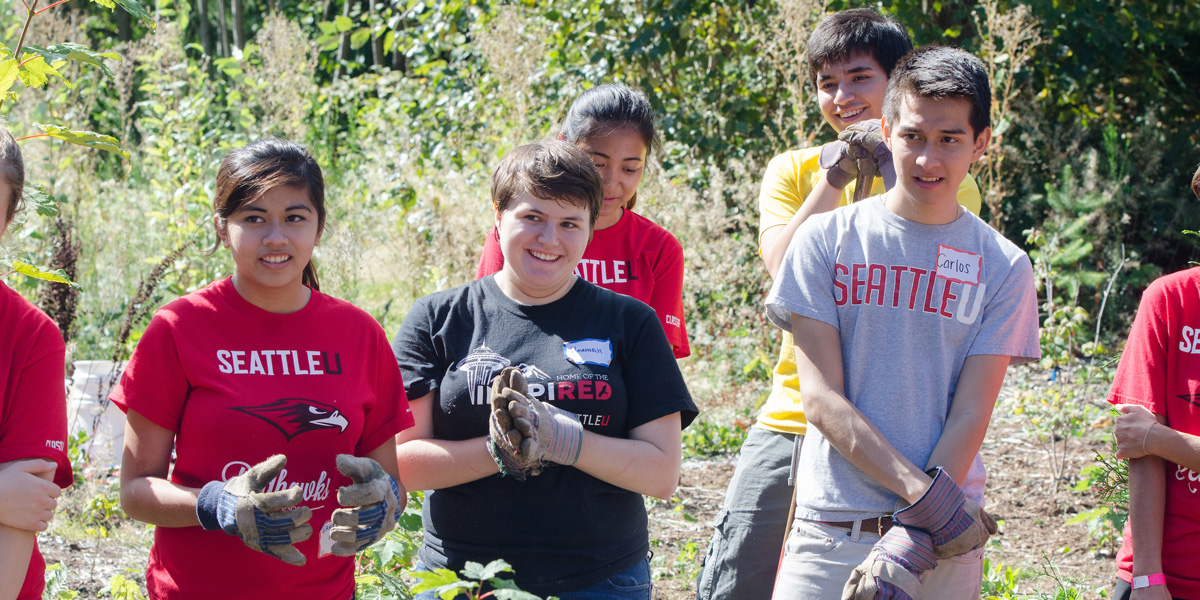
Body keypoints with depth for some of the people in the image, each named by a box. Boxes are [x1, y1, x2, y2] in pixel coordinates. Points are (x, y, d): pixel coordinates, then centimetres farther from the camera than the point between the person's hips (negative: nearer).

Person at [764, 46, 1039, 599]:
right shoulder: (825, 241, 2)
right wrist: (925, 493, -14)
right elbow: (821, 397, -4)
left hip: (946, 545, 0)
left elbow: (970, 415, -1)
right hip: (828, 532, 0)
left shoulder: (1002, 267, 4)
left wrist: (913, 541, -14)